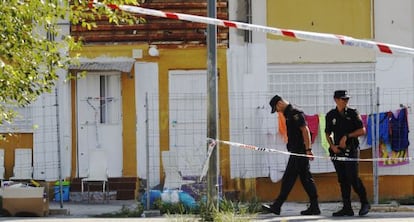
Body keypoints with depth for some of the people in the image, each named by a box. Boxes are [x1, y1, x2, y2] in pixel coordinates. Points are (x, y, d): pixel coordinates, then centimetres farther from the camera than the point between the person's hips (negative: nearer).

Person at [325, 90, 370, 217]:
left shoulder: (353, 113, 1)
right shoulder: (331, 115, 9)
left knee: (353, 178, -11)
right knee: (342, 180, 4)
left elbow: (362, 131, -1)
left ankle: (365, 203, 4)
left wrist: (347, 136, -9)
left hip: (351, 150, -4)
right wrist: (332, 146, 0)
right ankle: (347, 208, 7)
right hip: (337, 150, 4)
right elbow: (328, 133, 17)